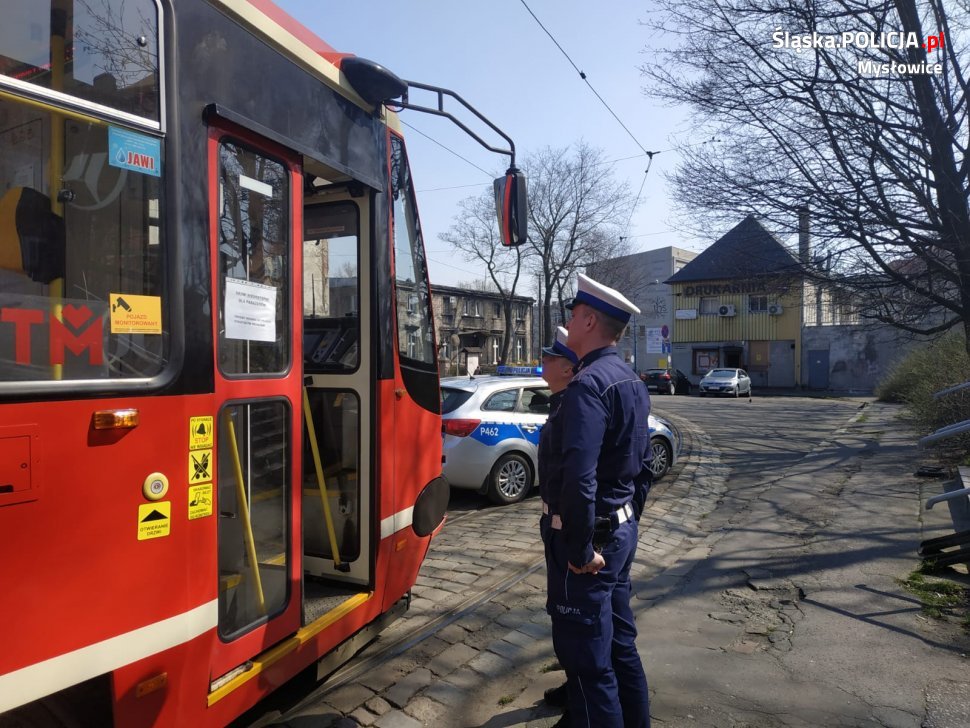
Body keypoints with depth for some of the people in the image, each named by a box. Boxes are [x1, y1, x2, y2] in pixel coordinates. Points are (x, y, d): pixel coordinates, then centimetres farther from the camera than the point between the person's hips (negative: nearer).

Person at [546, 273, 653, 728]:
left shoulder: (588, 384, -21)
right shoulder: (632, 383, 10)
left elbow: (579, 477, -30)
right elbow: (642, 466, 16)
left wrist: (580, 549, -21)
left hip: (591, 536, -10)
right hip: (623, 530, 10)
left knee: (586, 657, 5)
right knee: (619, 642, 23)